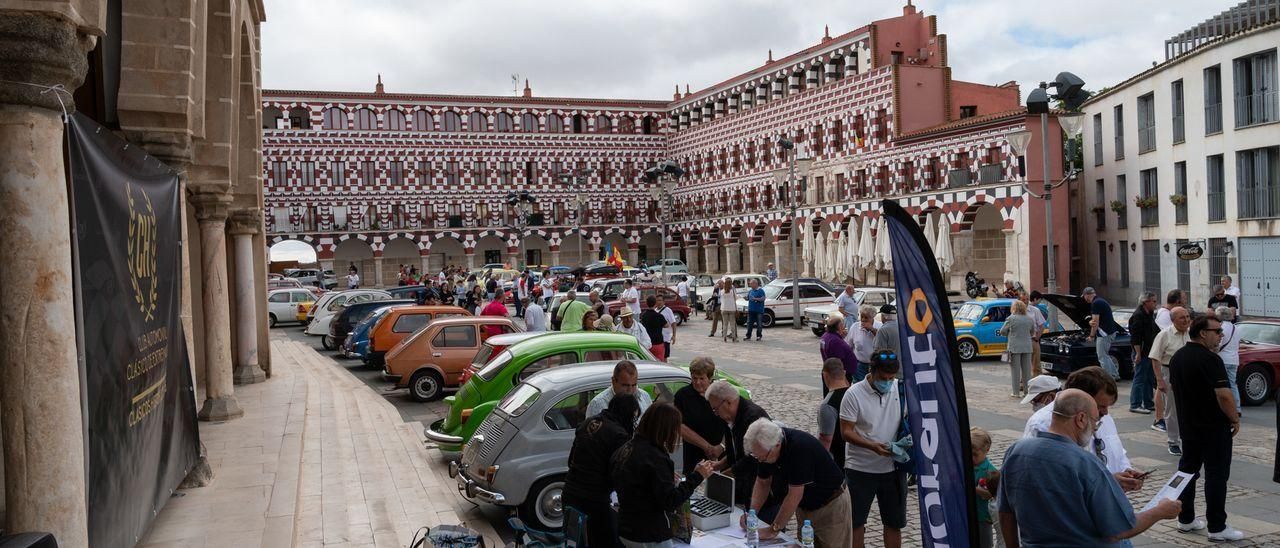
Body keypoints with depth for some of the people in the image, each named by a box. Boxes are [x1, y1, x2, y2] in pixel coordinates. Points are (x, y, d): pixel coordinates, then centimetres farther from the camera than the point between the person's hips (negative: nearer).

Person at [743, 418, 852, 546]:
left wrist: (773, 529, -24)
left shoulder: (800, 447, -34)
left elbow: (794, 495, -31)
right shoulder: (765, 447, -11)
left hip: (831, 504, -6)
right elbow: (762, 482, 3)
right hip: (805, 506, 7)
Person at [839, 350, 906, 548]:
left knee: (894, 522, 14)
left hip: (893, 467, 3)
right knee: (856, 521, 8)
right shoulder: (854, 394, -14)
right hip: (860, 468, -3)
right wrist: (872, 446, -28)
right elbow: (846, 432, -13)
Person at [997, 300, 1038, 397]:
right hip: (1027, 347, 4)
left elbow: (1002, 331, -3)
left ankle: (1016, 392, 3)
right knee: (1027, 370, 11)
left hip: (1014, 347, -4)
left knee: (1015, 370, 2)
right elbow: (1033, 332, 16)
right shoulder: (1030, 319, 4)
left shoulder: (1011, 319, -10)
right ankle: (1027, 391, 16)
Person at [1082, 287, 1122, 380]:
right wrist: (1091, 322, -5)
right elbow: (1097, 320, 18)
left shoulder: (1095, 303, -16)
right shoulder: (1101, 301, 17)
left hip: (1105, 333, -10)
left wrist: (1091, 336, -8)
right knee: (1105, 355, 20)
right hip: (1111, 331, 10)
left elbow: (1096, 322, -17)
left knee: (1102, 357, -4)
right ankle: (1115, 374, 23)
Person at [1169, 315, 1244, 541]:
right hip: (1214, 427, -8)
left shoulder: (1177, 357, 7)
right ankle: (1217, 528, 2)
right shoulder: (1210, 359, -20)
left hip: (1187, 425, 8)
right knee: (1216, 475, -2)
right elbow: (1224, 395, -23)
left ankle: (1186, 519, 20)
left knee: (1187, 470, 14)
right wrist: (1235, 419, -11)